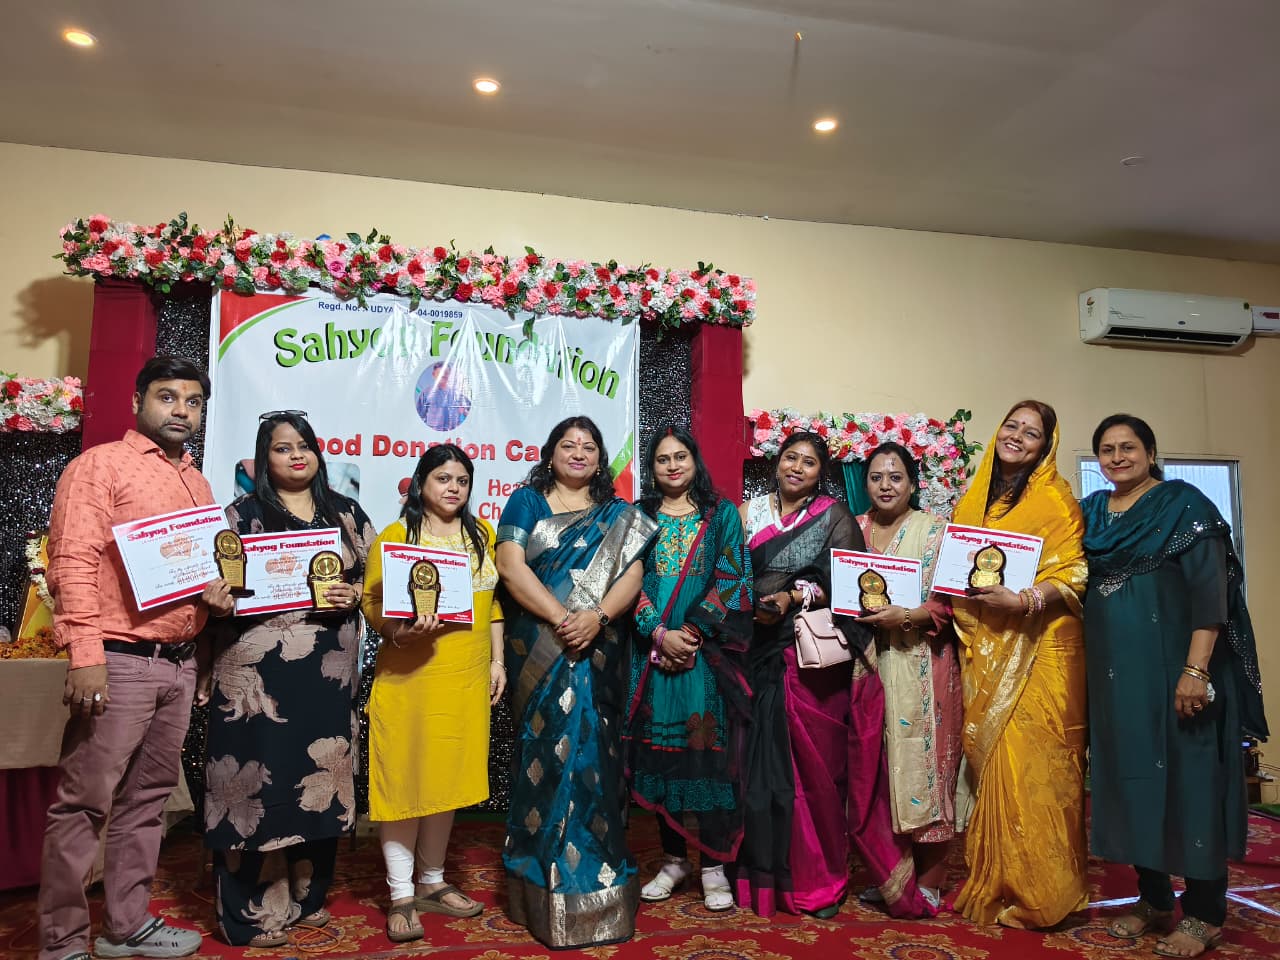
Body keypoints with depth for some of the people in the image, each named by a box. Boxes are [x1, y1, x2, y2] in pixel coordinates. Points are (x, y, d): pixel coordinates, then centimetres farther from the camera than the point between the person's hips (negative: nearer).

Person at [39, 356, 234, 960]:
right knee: (85, 803, 0)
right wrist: (85, 655, -20)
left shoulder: (197, 484, 17)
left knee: (148, 797, 14)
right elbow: (73, 562, -12)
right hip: (120, 661, -7)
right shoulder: (101, 464, -4)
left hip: (179, 663, 7)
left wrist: (217, 594, 3)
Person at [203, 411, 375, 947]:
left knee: (319, 776, 9)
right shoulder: (243, 513, 4)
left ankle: (307, 895, 25)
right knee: (260, 777, -1)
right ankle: (254, 909, 13)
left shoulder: (346, 513, 12)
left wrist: (354, 593, -7)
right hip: (259, 668, -3)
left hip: (328, 669, 3)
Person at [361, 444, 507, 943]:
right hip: (409, 677, -4)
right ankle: (401, 896, 17)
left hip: (467, 679, 5)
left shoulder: (481, 535, 10)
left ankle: (432, 883, 29)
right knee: (405, 781, 2)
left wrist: (497, 660, 10)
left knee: (447, 778, 13)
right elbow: (372, 601, -5)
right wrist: (397, 630, -24)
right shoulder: (395, 536, -3)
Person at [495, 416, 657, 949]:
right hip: (539, 651, -1)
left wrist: (597, 616, -19)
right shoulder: (526, 501, 7)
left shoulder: (618, 514, 12)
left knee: (590, 750, 1)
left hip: (597, 654, 1)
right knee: (545, 749, 2)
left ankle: (593, 874, 15)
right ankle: (544, 880, 16)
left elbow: (632, 572, 0)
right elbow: (510, 565, -5)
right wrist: (559, 618, -16)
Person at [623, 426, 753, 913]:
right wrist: (660, 633, -11)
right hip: (653, 653, 2)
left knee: (708, 752, -3)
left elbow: (731, 580, -1)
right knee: (659, 753, 5)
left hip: (707, 651, -2)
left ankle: (713, 866, 9)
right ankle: (674, 859, 20)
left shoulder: (722, 514, 7)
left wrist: (694, 631, -11)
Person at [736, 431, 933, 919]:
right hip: (762, 653, 3)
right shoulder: (752, 512, 13)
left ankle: (820, 879, 15)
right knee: (762, 760, 2)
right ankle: (765, 872, 16)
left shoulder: (834, 516, 5)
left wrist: (793, 598, -16)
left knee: (815, 762, 0)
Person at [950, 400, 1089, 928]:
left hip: (1039, 649, -5)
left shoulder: (1055, 498, -3)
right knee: (992, 761, 7)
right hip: (984, 651, 5)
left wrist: (1024, 600, -26)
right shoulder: (973, 500, 15)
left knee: (1031, 761, -6)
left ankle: (1041, 891, 7)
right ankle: (995, 882, 19)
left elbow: (1072, 574, -10)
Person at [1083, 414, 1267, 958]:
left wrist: (1196, 668, -20)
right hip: (1114, 667, 5)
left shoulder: (1183, 504, -5)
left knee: (1187, 775, 1)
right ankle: (1152, 898, 23)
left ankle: (1203, 914, 14)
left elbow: (1209, 590, -13)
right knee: (1130, 773, 10)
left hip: (1173, 664, -5)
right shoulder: (1091, 513, 11)